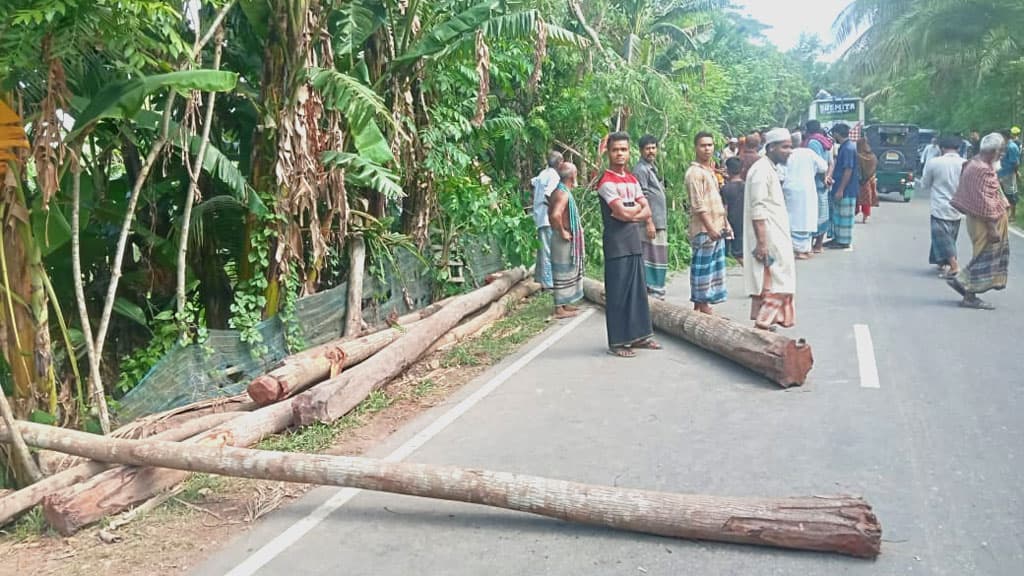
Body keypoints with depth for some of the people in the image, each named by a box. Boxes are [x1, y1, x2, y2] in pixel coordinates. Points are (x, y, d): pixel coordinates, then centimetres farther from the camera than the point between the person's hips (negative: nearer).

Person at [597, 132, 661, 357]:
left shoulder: (632, 180, 14)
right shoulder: (606, 182, -10)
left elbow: (647, 212, 6)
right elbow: (623, 212, -20)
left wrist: (629, 213, -13)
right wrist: (637, 207, -1)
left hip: (635, 242, 8)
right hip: (617, 244, -7)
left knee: (638, 289, 12)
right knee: (618, 293, -4)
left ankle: (639, 335, 21)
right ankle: (617, 342, 2)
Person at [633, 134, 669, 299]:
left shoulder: (652, 167, 18)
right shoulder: (641, 169, -12)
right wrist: (649, 222, -21)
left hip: (660, 221, 10)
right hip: (651, 222, -10)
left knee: (658, 257, 12)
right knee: (651, 255, -8)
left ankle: (656, 290, 19)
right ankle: (651, 290, -4)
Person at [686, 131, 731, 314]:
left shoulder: (710, 171, 17)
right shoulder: (695, 172, -12)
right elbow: (698, 204, -18)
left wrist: (725, 224, 19)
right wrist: (710, 228, -22)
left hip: (716, 228, 9)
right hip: (704, 230, -9)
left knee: (714, 268, 11)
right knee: (702, 268, -5)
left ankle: (704, 306, 18)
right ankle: (700, 306, 0)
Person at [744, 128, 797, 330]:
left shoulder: (770, 169, 16)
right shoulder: (761, 170, -16)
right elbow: (757, 210, -22)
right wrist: (761, 243, -26)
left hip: (775, 236, 10)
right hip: (768, 240, -10)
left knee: (768, 281, 13)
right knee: (774, 282, -9)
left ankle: (763, 322, 20)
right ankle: (762, 323, -6)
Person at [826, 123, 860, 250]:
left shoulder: (848, 148, -18)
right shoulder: (845, 147, 13)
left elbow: (848, 170, -22)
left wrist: (840, 190, -22)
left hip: (846, 190, -10)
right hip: (841, 188, 10)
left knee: (845, 216, -1)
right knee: (837, 214, 15)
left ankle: (844, 242, 6)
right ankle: (837, 239, 24)